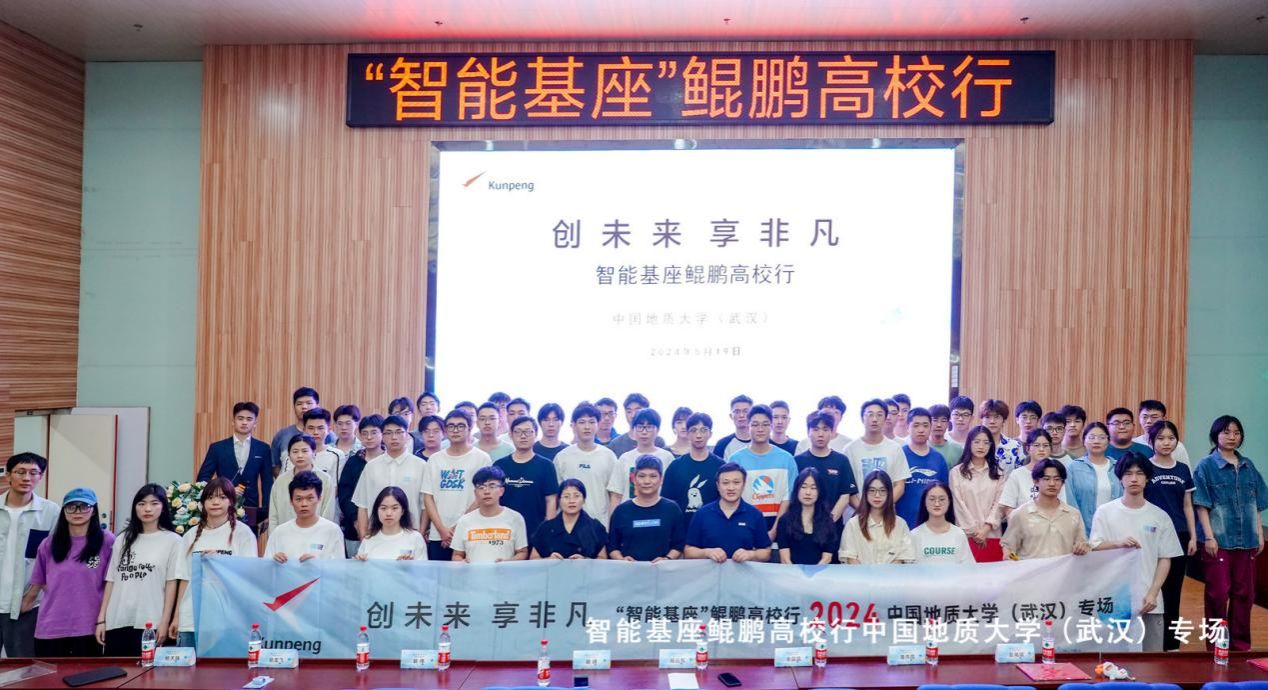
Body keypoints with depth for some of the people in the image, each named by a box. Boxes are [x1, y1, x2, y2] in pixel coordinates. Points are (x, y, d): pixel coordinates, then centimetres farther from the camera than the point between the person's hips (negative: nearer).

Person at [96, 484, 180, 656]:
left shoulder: (173, 540, 1)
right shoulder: (123, 539, 13)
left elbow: (171, 583, -2)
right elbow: (111, 581, 12)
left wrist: (164, 622, -7)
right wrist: (101, 619, 8)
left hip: (149, 623, -4)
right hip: (116, 622, 4)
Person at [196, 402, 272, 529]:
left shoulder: (263, 449, 5)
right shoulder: (217, 447, 5)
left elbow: (267, 483, 7)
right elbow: (203, 478, 5)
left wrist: (266, 512, 0)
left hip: (251, 510, 0)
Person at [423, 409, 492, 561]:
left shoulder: (481, 458, -1)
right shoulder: (435, 459, 10)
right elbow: (428, 497, 8)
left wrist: (457, 528, -8)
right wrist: (442, 529, -4)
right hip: (437, 535, 3)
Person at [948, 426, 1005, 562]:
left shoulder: (998, 473, 11)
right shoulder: (957, 472, 3)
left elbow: (998, 503, 4)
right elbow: (959, 504, -2)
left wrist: (986, 529, -8)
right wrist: (973, 531, -7)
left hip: (991, 534, 2)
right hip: (967, 534, -2)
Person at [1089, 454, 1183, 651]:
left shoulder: (1160, 516, 5)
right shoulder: (1104, 512, 2)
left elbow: (1165, 559, 5)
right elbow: (1095, 547, -2)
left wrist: (1153, 593, -5)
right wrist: (1118, 544, -22)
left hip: (1148, 599, 1)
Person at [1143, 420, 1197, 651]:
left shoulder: (1183, 470, 9)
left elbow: (1187, 506, 12)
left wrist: (1193, 537, 7)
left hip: (1179, 536, 4)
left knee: (1174, 591, 9)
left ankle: (1171, 643, 17)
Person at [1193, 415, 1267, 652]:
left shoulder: (1248, 466, 10)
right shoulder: (1206, 466, -4)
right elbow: (1201, 506, -7)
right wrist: (1209, 537, -13)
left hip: (1246, 539, 4)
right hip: (1219, 539, -4)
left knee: (1244, 592, 9)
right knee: (1218, 593, 1)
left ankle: (1239, 642, 21)